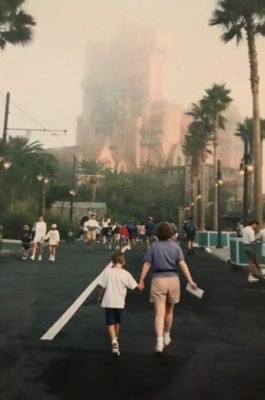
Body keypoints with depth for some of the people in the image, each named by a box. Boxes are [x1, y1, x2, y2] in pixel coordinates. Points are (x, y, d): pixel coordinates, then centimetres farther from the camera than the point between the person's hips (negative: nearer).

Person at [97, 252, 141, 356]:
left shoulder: (107, 272, -8)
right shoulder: (126, 274, -6)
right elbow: (134, 286, 1)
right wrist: (140, 286, 23)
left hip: (109, 302, -2)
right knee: (117, 322, 21)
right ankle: (116, 339, 39)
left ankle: (114, 341, -17)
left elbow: (102, 287, -5)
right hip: (120, 302, 2)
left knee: (110, 323, 1)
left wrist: (99, 297, 11)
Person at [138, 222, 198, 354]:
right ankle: (166, 336, 37)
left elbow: (147, 264, -4)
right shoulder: (176, 246, 1)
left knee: (159, 313, -3)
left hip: (158, 280, -2)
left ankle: (159, 340, -19)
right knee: (169, 311, 20)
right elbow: (182, 264, -10)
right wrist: (190, 281, -12)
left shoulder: (153, 246, 0)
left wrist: (141, 280, 2)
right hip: (173, 279, 2)